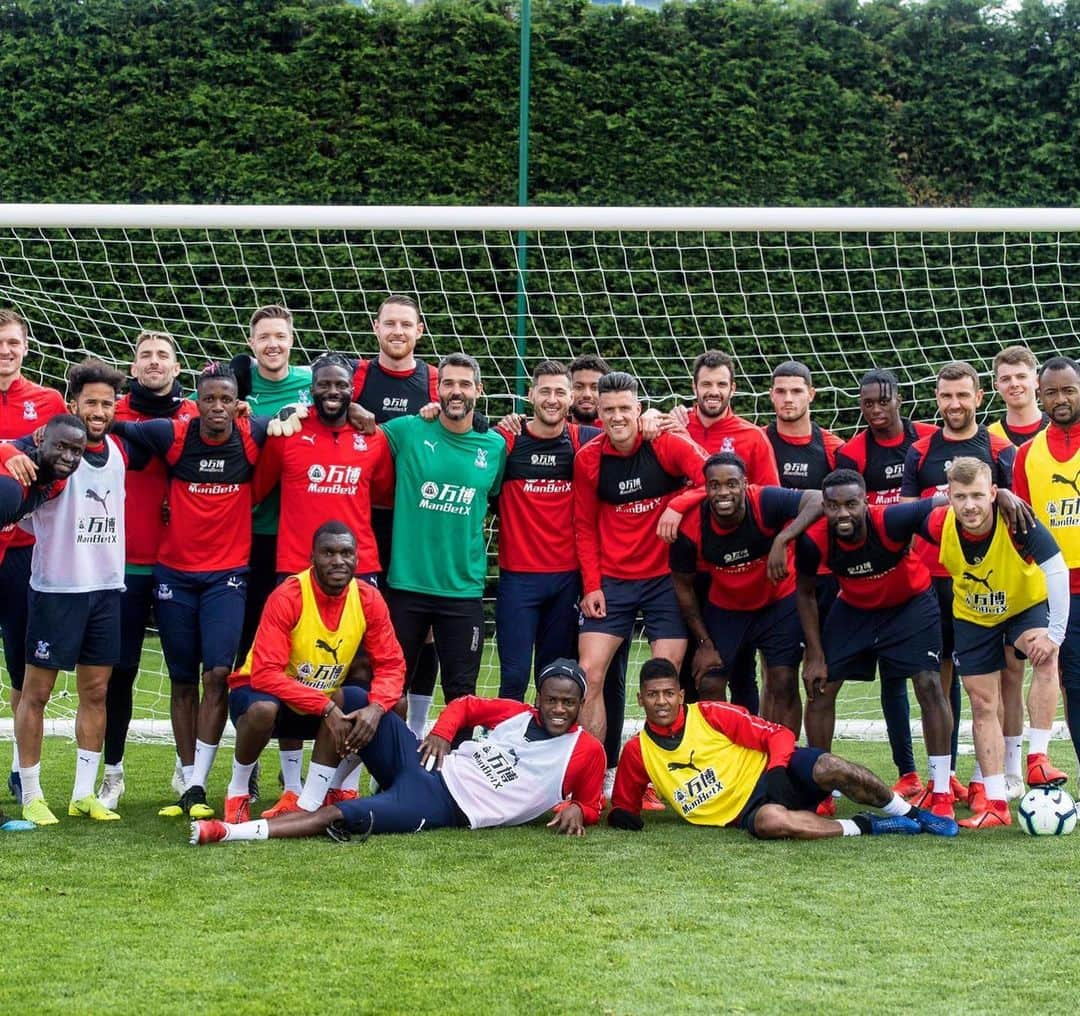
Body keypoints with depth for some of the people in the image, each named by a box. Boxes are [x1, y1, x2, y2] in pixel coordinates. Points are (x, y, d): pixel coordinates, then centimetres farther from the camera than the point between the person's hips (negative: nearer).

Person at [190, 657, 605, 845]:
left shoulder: (585, 752, 1)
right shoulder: (518, 714, 11)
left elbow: (591, 806, 11)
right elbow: (464, 705, 22)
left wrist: (575, 809, -12)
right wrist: (441, 733, 3)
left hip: (445, 810, -6)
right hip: (434, 766, 6)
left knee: (343, 816, -25)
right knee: (359, 699, -6)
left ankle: (234, 832, -31)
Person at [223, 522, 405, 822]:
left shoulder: (368, 600, -12)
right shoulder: (287, 597, -26)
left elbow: (391, 666, -10)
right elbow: (265, 675, -31)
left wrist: (376, 708, -32)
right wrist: (326, 707, -37)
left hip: (326, 700, 5)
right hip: (259, 691, -5)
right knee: (263, 709, -39)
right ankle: (238, 791, -9)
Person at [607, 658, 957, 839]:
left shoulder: (710, 715, -2)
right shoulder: (637, 752, 3)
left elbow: (779, 735, -1)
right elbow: (624, 806, 16)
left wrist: (776, 771, -18)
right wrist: (622, 816, -7)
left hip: (769, 774, 0)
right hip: (745, 811, 0)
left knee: (827, 768, -33)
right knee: (771, 822, -39)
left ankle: (912, 814, -13)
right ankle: (866, 826, -22)